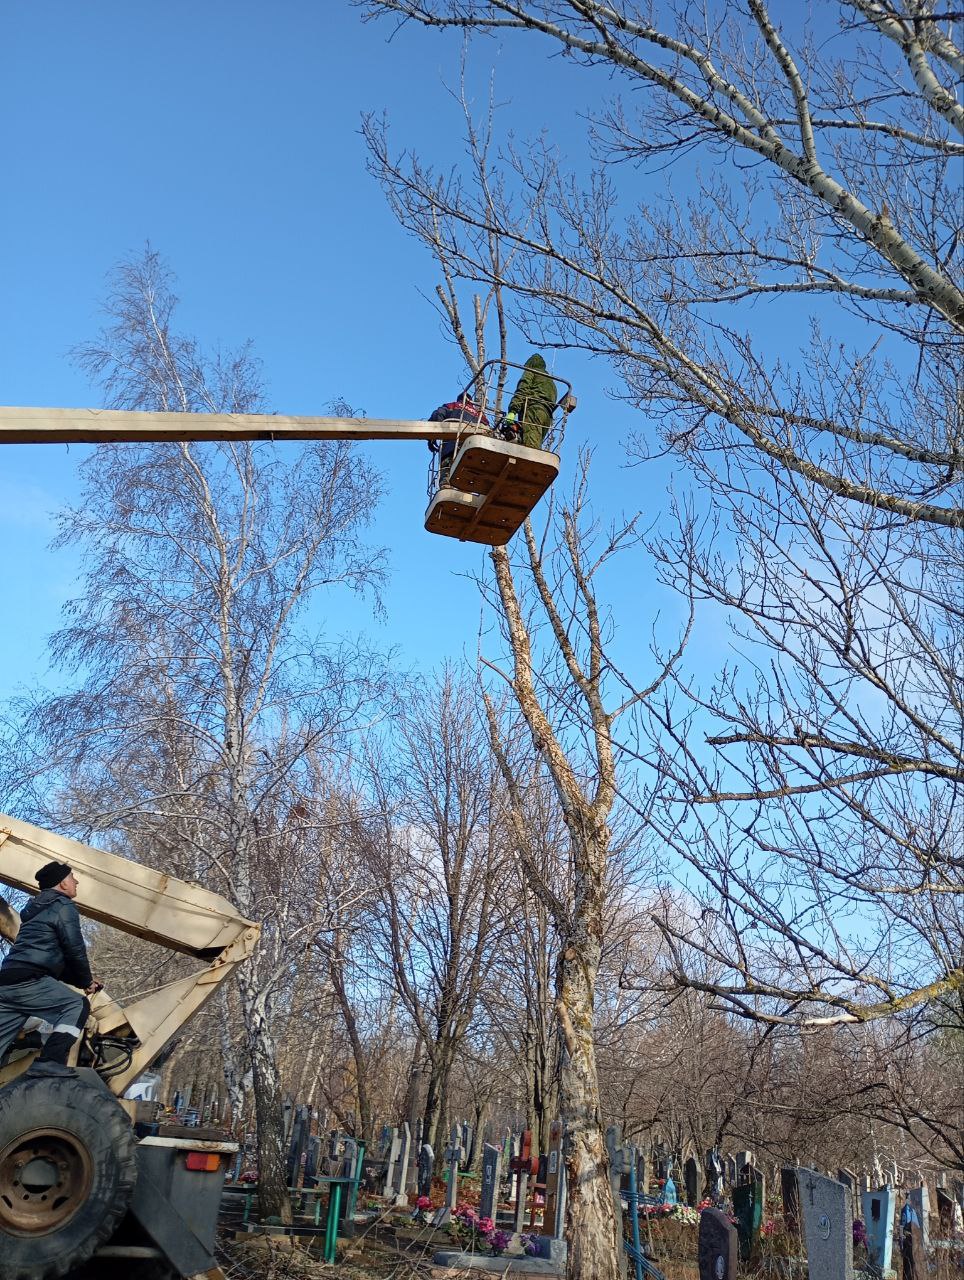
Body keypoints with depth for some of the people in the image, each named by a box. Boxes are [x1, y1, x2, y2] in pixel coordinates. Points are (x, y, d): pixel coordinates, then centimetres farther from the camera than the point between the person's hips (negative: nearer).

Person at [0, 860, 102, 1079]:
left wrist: (80, 979, 27)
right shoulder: (64, 907, -2)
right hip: (29, 981, -9)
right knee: (77, 1006, -3)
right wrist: (86, 981, 12)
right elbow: (75, 950, -5)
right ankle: (50, 1061, -19)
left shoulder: (37, 909, 29)